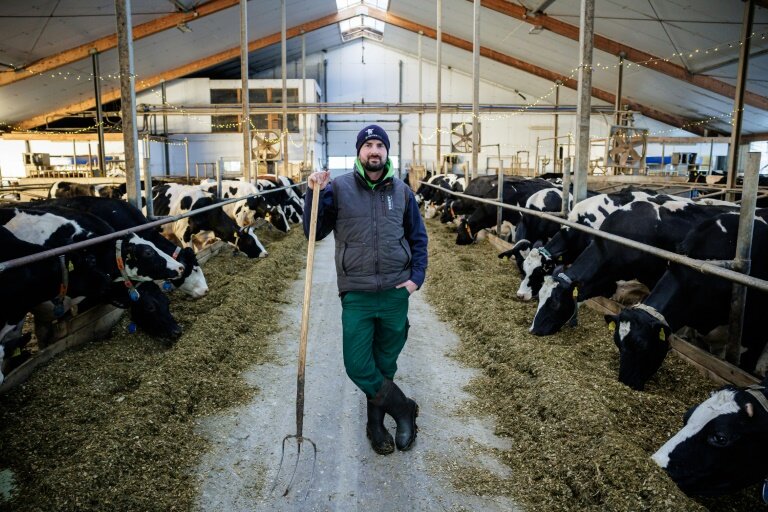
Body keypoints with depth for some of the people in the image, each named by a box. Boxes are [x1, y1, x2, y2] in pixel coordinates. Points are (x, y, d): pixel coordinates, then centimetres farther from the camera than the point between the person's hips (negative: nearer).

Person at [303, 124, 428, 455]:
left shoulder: (401, 191, 5)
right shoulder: (338, 188, -2)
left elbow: (418, 237, 12)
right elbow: (315, 233, -2)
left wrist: (416, 276, 0)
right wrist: (315, 195, -15)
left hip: (396, 292, 2)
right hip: (356, 295, -1)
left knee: (385, 365, 13)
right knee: (358, 367, -4)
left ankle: (376, 422, 33)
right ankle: (404, 409, 18)